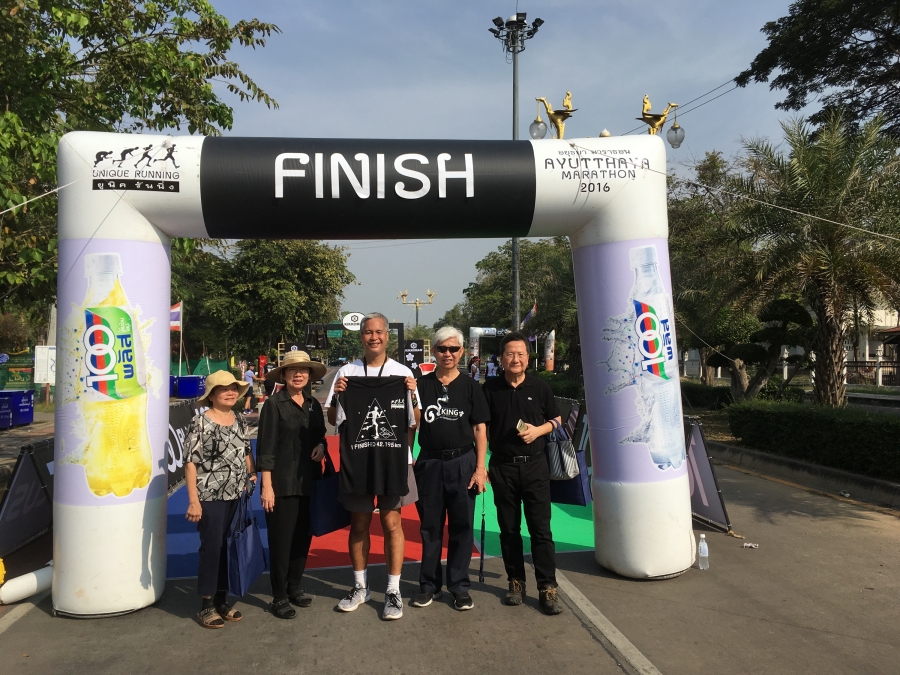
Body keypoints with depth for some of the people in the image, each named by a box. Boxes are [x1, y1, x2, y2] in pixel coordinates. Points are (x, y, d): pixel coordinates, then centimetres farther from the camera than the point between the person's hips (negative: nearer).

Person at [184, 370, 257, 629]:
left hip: (237, 496, 6)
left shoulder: (239, 422, 8)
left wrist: (252, 475, 5)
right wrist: (193, 500, -17)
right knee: (212, 548, 1)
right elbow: (190, 463, -13)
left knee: (230, 548, 12)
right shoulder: (200, 422, -11)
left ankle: (221, 600, 26)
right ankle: (206, 606, 16)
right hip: (211, 497, -6)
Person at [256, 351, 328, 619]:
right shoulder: (274, 404, -7)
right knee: (281, 541, 2)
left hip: (309, 482, 5)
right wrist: (267, 485, -14)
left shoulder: (314, 405, 8)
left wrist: (321, 445, -5)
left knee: (303, 537, 12)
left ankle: (295, 587, 28)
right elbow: (265, 448, -10)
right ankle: (279, 597, 14)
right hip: (282, 484, -5)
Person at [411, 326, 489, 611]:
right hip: (429, 463, 1)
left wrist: (481, 467, -5)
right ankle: (428, 584, 23)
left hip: (462, 463, -1)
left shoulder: (470, 386, 1)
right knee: (430, 526, 10)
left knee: (462, 526, 7)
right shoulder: (422, 384, 3)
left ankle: (460, 586, 20)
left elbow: (479, 429, 1)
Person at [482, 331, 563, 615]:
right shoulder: (490, 389, 0)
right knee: (509, 528, 10)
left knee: (540, 527, -1)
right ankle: (516, 581, 23)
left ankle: (547, 587, 6)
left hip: (534, 464, 0)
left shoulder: (540, 387, 1)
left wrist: (539, 430, -9)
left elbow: (555, 419, 11)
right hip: (502, 466, 1)